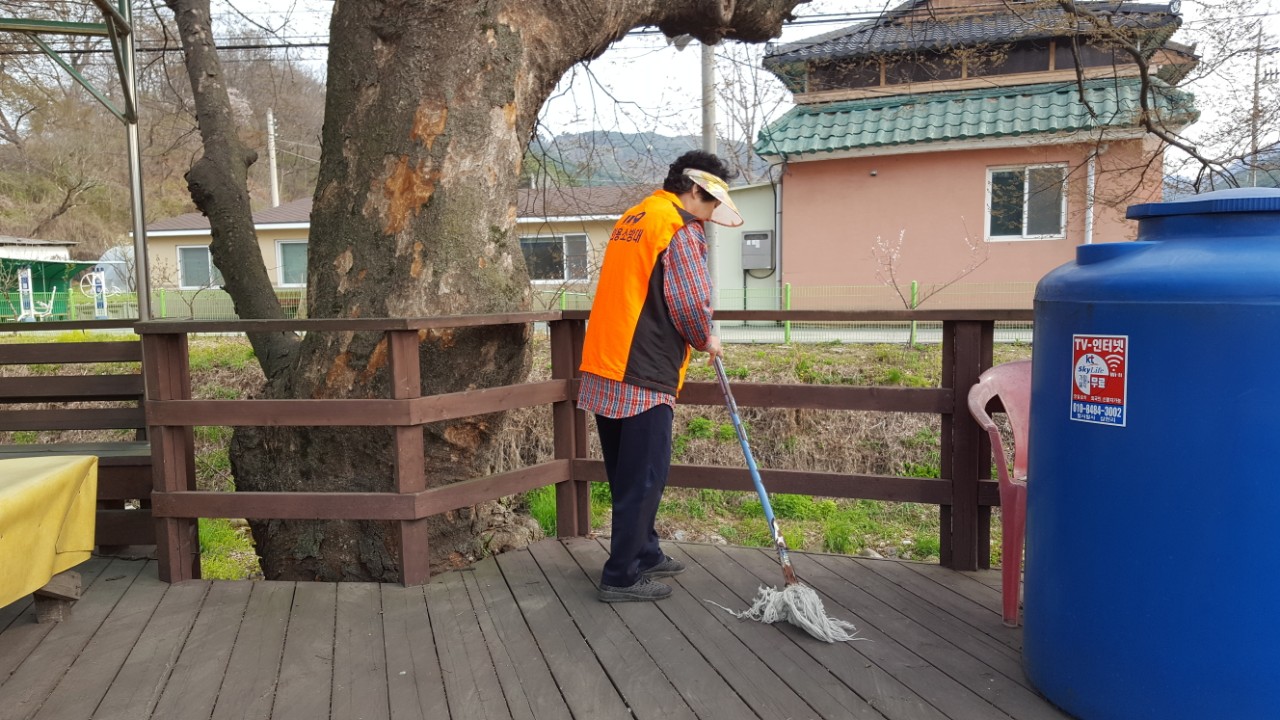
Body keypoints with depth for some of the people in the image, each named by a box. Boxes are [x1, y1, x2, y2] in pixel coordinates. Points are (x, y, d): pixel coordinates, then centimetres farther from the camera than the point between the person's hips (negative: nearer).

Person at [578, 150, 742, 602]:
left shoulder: (631, 219, 19)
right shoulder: (681, 227, -10)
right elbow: (691, 302, -16)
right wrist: (705, 341, 4)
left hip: (603, 369, 9)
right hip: (642, 376, -9)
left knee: (628, 474, 18)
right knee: (644, 477, 0)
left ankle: (644, 554, 32)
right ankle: (621, 578, 8)